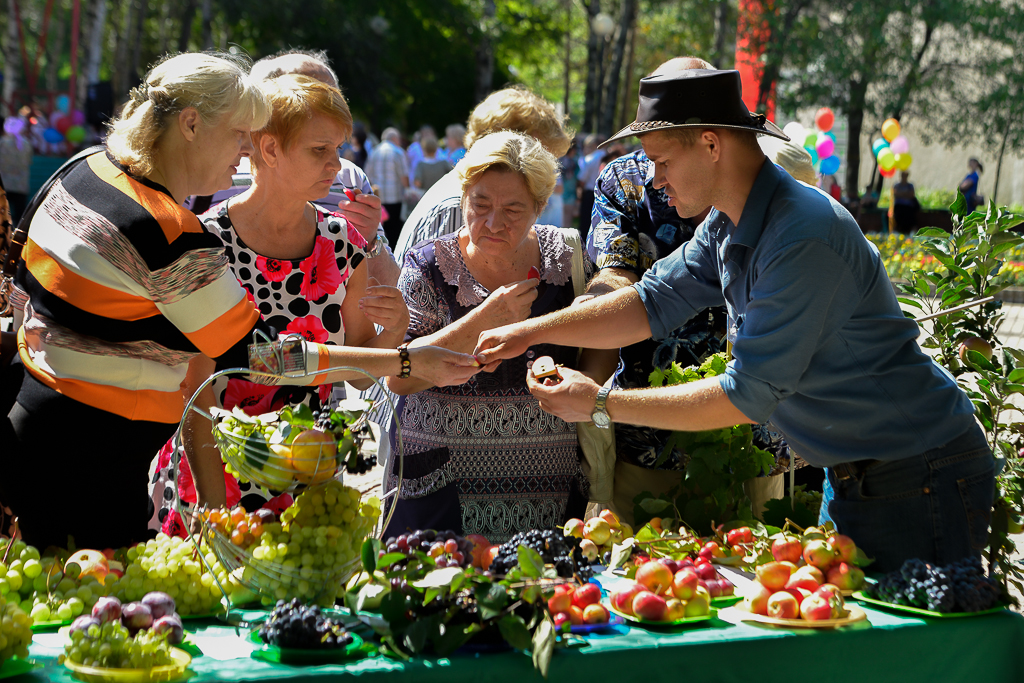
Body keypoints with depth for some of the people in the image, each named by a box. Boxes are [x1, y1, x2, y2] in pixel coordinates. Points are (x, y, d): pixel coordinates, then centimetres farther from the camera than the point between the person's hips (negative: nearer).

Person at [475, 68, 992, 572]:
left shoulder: (805, 239, -28)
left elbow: (749, 395, -28)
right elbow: (654, 302, 10)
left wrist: (602, 405, -23)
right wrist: (532, 332, 3)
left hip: (920, 484, -9)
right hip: (849, 475, 9)